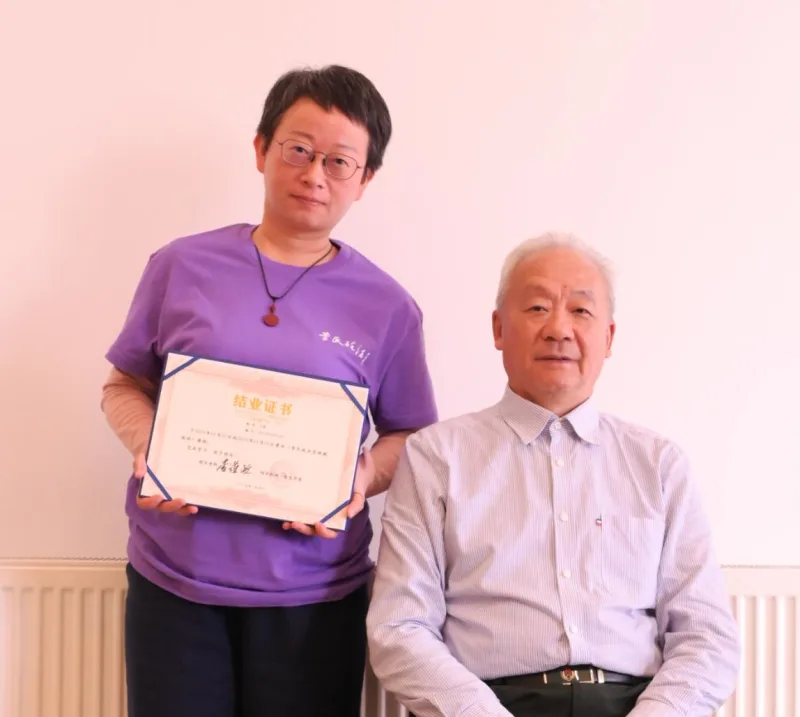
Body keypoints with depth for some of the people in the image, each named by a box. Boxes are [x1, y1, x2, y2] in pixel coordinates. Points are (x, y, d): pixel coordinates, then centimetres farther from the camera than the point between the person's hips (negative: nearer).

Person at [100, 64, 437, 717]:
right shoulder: (182, 266, 1)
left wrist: (363, 478, -13)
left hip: (313, 595, 0)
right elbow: (125, 386, 10)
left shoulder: (388, 307, 0)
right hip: (173, 582, 1)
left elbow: (409, 436, 7)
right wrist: (149, 448, -10)